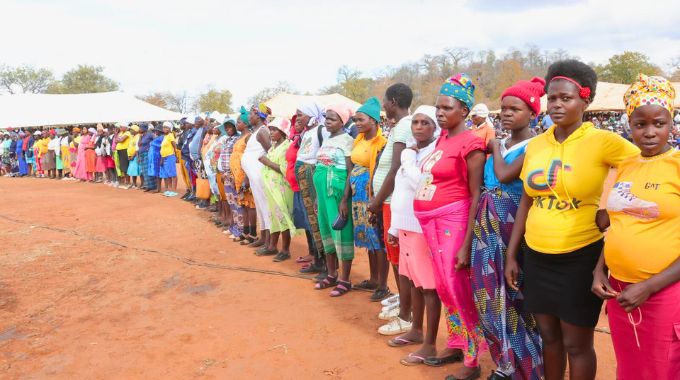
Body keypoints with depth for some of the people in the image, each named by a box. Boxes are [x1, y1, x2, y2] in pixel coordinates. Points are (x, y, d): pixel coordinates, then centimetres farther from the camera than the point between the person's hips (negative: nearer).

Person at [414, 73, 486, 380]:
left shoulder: (470, 143, -13)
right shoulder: (442, 138, 10)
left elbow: (476, 196, -15)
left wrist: (467, 245, -18)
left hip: (454, 221, -8)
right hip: (431, 222, 8)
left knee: (459, 291, 0)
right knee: (444, 289, 16)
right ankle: (456, 345, 33)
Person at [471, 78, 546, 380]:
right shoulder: (497, 145, 12)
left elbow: (505, 175, -22)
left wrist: (496, 148, -7)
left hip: (513, 228, -7)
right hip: (487, 228, 7)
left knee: (513, 295, 3)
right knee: (491, 296, 12)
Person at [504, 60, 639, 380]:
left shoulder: (602, 141, -12)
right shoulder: (536, 144, 4)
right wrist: (511, 254, 10)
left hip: (580, 258, -4)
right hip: (536, 256, 5)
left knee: (576, 344, 9)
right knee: (548, 336, 18)